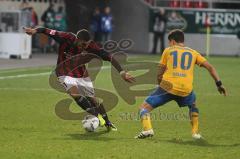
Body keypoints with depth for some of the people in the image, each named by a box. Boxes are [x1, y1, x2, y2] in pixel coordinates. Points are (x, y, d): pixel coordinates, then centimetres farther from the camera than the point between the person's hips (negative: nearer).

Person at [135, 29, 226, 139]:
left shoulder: (168, 50, 17)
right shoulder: (193, 53, 21)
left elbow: (160, 74, 16)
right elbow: (210, 67, 13)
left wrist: (161, 85, 32)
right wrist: (219, 84, 14)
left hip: (168, 86, -3)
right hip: (186, 89, 3)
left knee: (144, 107, 4)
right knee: (193, 105, 36)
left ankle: (147, 129, -23)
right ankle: (195, 132, 23)